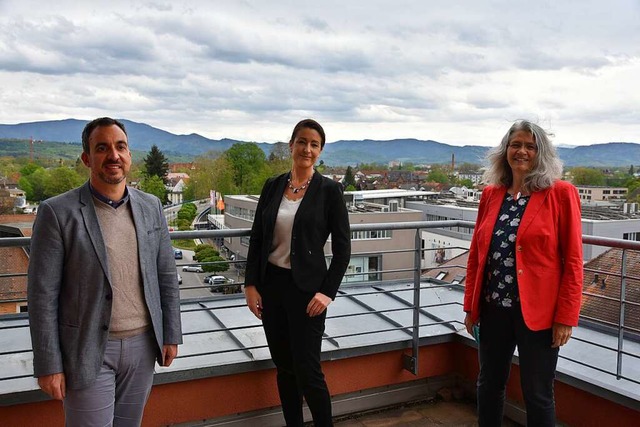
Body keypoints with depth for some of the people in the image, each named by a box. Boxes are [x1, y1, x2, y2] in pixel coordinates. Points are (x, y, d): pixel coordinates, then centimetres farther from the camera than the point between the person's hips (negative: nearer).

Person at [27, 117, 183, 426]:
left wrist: (171, 334, 7)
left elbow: (166, 276, 8)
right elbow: (42, 295, -9)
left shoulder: (150, 206, 3)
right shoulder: (58, 212, -10)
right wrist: (48, 365, -9)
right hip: (88, 351, -4)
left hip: (143, 344, 4)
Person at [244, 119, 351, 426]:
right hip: (271, 284, 4)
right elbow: (256, 239, 7)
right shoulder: (272, 186, 5)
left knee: (307, 370, -1)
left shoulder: (329, 190, -6)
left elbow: (342, 248, -6)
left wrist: (328, 292, -12)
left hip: (306, 288, -4)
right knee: (283, 366, 14)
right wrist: (251, 284, 0)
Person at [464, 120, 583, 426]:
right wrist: (470, 305, 7)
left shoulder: (561, 194, -6)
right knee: (489, 385, 18)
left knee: (537, 395, 10)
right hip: (493, 309, 4)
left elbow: (572, 261, -8)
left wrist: (566, 317, -11)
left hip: (538, 312, -4)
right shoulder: (491, 194, 6)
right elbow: (476, 254, 9)